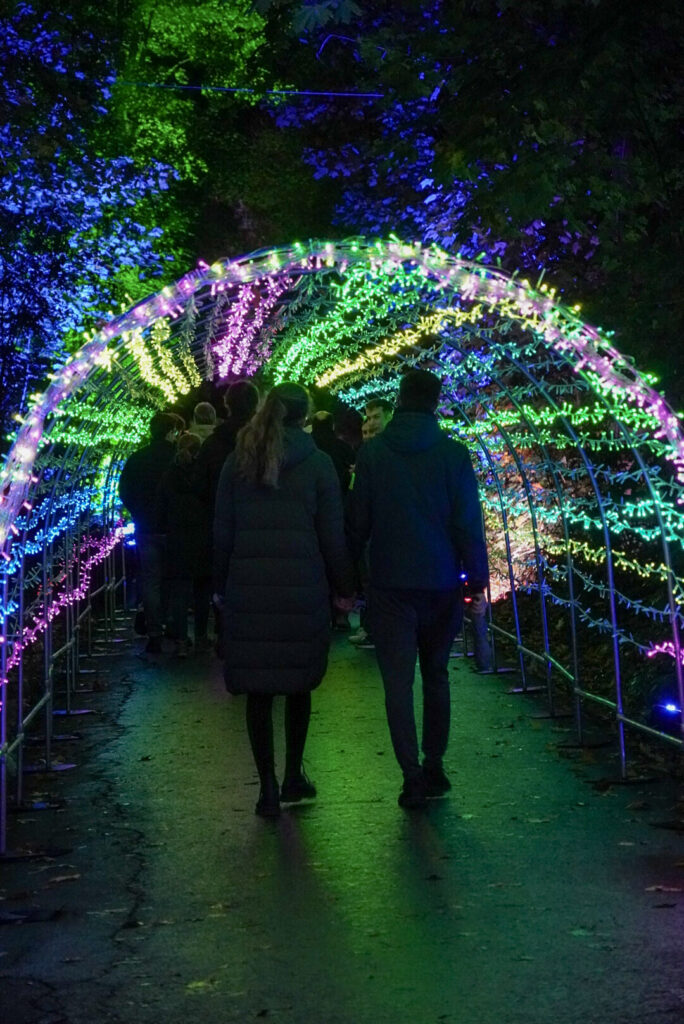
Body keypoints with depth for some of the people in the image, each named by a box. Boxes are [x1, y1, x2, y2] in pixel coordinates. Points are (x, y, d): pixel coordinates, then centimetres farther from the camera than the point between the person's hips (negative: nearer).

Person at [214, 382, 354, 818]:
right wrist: (344, 585, 8)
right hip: (302, 588, -1)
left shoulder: (237, 462, 6)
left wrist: (223, 585, 15)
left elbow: (222, 532, 8)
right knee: (299, 683, 15)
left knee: (258, 689, 5)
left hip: (248, 588, 1)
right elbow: (333, 535, -1)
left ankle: (269, 787, 6)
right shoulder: (317, 463, -1)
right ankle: (294, 777, 22)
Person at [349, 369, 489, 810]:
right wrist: (477, 581, 2)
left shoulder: (372, 452, -3)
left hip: (391, 584, -1)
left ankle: (413, 776, -3)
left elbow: (359, 521, 1)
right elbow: (469, 524, -5)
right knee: (436, 676, 16)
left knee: (398, 680, 2)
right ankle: (434, 768, 20)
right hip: (441, 583, 1)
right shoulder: (453, 454, -4)